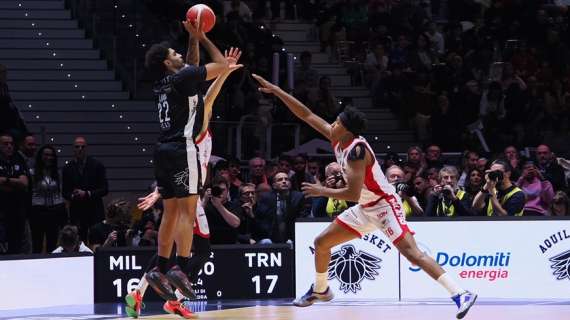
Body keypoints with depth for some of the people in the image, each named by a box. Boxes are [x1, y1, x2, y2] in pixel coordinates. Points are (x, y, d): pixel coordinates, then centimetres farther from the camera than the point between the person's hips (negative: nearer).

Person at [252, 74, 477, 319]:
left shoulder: (356, 150, -26)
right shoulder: (338, 139, -1)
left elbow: (353, 193, -30)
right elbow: (306, 115, 6)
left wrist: (322, 192, -17)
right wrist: (275, 90, 4)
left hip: (384, 205, -10)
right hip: (365, 208, 10)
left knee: (411, 253, -23)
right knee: (321, 243, 14)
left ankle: (460, 295, -28)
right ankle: (320, 290, 36)